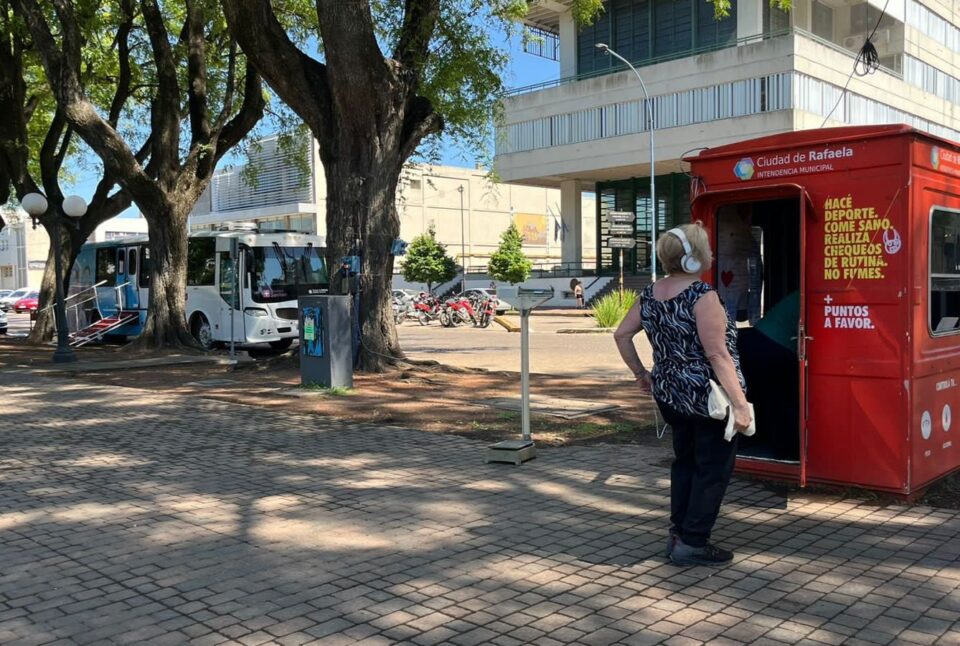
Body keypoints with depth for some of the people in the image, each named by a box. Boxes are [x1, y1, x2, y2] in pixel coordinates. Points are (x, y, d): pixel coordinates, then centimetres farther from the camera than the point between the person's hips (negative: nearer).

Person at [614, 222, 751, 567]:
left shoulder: (651, 293, 3)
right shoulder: (702, 295, -19)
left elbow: (622, 334, 10)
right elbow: (717, 354, -23)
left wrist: (641, 373, 19)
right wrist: (740, 403, -21)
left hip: (670, 393, 7)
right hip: (707, 397, -7)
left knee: (685, 461, 21)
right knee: (713, 469, 6)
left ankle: (678, 533, 27)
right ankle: (692, 544, 11)